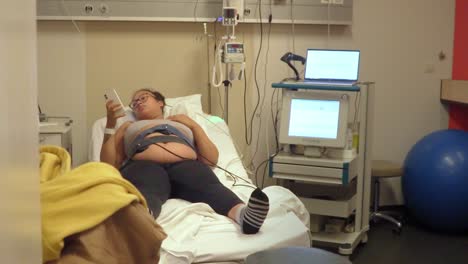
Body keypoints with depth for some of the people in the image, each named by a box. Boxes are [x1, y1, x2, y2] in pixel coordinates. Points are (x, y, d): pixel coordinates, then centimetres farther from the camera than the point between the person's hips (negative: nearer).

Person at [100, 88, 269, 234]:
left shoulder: (183, 124, 37)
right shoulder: (128, 127, 38)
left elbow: (212, 159, 22)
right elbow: (109, 165, 20)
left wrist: (193, 124, 18)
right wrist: (110, 124, 14)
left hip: (186, 165, 1)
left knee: (210, 187, -35)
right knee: (146, 193, -40)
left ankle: (242, 214, -65)